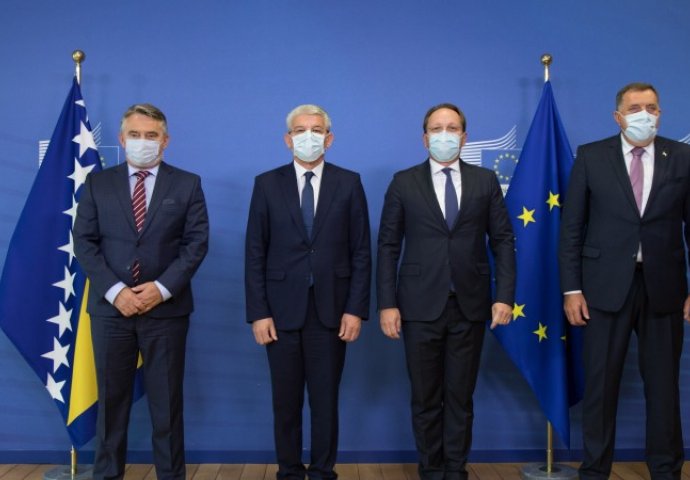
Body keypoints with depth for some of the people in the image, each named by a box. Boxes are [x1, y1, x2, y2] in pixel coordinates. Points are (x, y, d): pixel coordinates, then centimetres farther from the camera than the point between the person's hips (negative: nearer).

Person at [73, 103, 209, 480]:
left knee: (166, 400, 6)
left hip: (166, 308, -1)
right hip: (110, 307, 1)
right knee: (111, 398, 9)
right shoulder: (97, 183, 7)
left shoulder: (187, 184, 4)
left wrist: (162, 288, -14)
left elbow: (197, 242, -2)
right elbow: (84, 241, 1)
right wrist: (114, 291, -12)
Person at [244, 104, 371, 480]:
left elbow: (361, 252, 2)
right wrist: (258, 312, -6)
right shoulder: (267, 184, 3)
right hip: (283, 310, 0)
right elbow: (255, 254, 1)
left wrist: (355, 309, -5)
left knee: (326, 399, 8)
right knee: (286, 400, 9)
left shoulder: (348, 183, 3)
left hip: (330, 310, 0)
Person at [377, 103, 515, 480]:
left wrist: (505, 296, -5)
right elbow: (388, 246, 1)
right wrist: (387, 303, -6)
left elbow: (503, 241, 5)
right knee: (426, 399, 8)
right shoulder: (404, 182, 3)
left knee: (460, 397, 9)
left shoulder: (485, 181, 7)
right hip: (421, 306, -1)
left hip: (469, 305, 1)